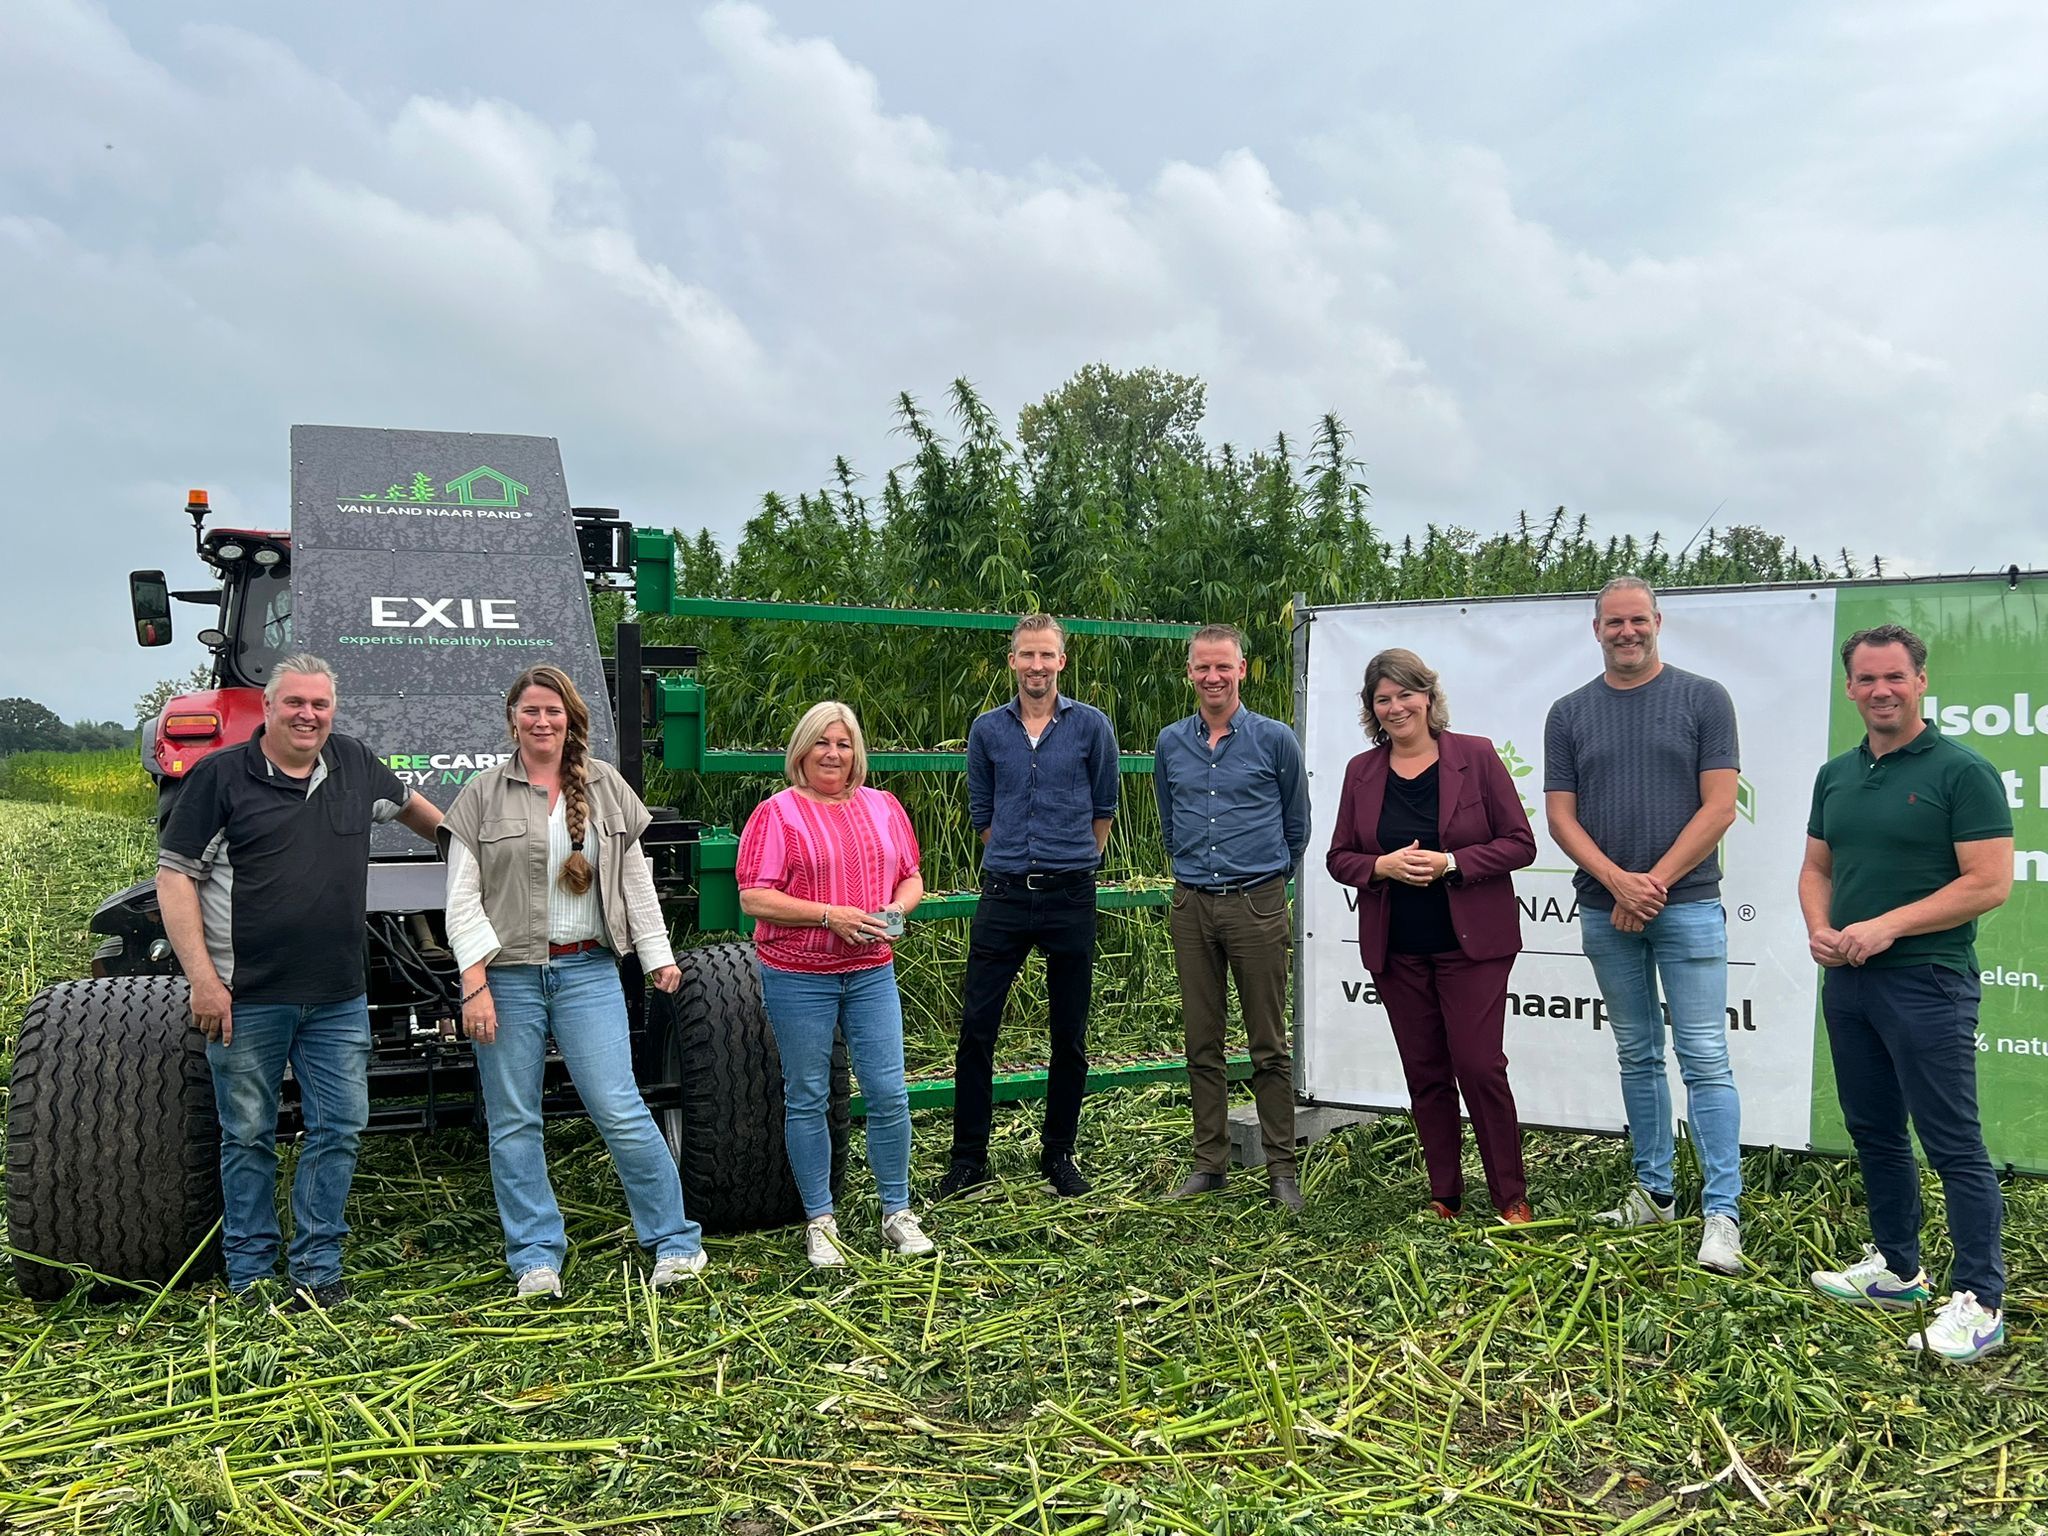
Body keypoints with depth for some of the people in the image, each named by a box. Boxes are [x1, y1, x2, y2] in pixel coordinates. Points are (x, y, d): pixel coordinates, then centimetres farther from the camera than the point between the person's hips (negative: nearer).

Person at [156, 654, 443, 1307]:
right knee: (249, 1136, 7)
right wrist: (203, 979, -13)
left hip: (339, 998, 4)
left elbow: (408, 803, 30)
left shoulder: (355, 764, 8)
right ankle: (250, 1271, 19)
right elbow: (174, 877, -7)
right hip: (247, 998, -4)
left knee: (340, 1129, 5)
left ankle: (316, 1265, 17)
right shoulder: (221, 776, -5)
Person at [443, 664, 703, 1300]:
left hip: (588, 972, 0)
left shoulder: (606, 787, 8)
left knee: (619, 1110, -4)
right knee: (513, 1123, 5)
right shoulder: (482, 796, 3)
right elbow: (462, 899, -1)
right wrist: (475, 984, -9)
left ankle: (675, 1241, 7)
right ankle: (535, 1257, 16)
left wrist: (659, 955, 9)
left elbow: (636, 880, 13)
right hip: (508, 976, 0)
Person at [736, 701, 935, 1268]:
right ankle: (819, 1221, 19)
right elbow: (753, 898, -12)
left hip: (871, 972, 3)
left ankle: (897, 1212, 19)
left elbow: (911, 879, 16)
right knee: (807, 1099, 6)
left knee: (889, 1093, 2)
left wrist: (896, 909, -6)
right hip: (798, 976, -3)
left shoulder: (883, 807, 11)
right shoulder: (776, 814, -4)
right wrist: (830, 915, -19)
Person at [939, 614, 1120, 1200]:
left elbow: (1103, 807, 12)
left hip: (1070, 896, -1)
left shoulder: (1091, 725, 1)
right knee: (977, 1026, -1)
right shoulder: (987, 729, 5)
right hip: (1004, 894, 1)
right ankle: (969, 1157, 10)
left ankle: (1059, 1154, 21)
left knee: (1069, 1034, 7)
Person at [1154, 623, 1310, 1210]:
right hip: (1191, 906, 3)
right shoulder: (1170, 744, 9)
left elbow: (1296, 825, 10)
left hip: (1257, 905, -3)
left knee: (1269, 1047, 1)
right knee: (1202, 1044, 9)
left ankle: (1281, 1169, 9)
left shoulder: (1274, 739, -1)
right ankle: (1209, 1162, 18)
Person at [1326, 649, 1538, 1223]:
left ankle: (1511, 1198, 8)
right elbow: (1339, 857, 9)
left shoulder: (1475, 757, -3)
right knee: (1424, 1073, 9)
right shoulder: (1361, 771, 6)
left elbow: (1520, 844, -4)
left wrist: (1450, 863, -18)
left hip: (1470, 943, -3)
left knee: (1479, 1065, -7)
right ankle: (1444, 1197, 21)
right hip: (1396, 951, 3)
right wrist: (1383, 866, -12)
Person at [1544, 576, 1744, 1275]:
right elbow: (1561, 816, 3)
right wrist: (1618, 881, -12)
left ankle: (1722, 1212, -2)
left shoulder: (1704, 699, 0)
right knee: (1637, 1055, 12)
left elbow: (1719, 807, -5)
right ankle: (1654, 1191, 22)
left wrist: (1653, 883, -11)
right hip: (1605, 911, 3)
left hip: (1688, 904, -3)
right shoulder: (1569, 714, 8)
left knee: (1704, 1059, -5)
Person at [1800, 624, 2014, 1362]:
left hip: (1927, 983, -7)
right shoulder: (1836, 774, 11)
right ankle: (1895, 1269, 29)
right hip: (1847, 981, 7)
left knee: (1952, 1143, -3)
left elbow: (1990, 882, -15)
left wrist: (1887, 926, -18)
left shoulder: (1960, 771, -10)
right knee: (1874, 1132, 16)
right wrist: (1819, 929, -2)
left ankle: (1980, 1302, 4)